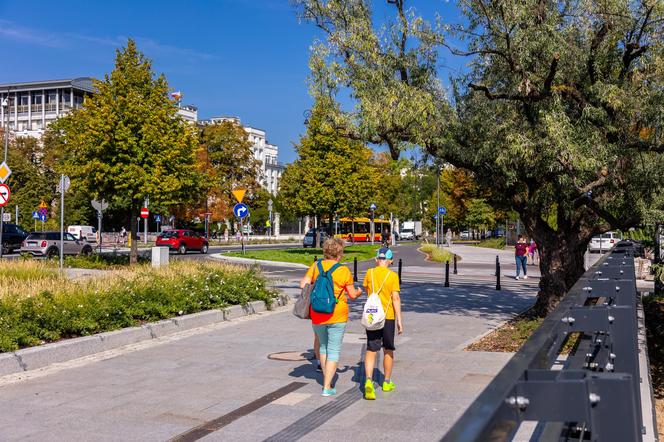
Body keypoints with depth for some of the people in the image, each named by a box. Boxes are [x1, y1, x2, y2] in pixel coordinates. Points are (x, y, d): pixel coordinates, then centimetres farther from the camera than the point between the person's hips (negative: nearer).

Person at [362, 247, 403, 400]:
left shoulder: (369, 273, -1)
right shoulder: (392, 275, -9)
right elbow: (395, 298, -12)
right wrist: (399, 320, -8)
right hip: (387, 317, -1)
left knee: (371, 350, 0)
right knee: (388, 350, 15)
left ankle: (368, 380, -19)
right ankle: (387, 382, 27)